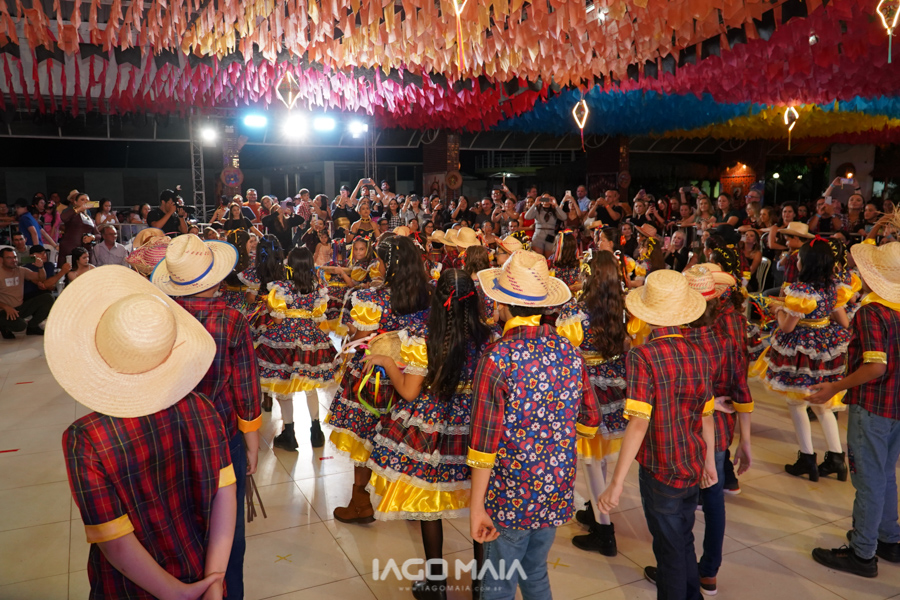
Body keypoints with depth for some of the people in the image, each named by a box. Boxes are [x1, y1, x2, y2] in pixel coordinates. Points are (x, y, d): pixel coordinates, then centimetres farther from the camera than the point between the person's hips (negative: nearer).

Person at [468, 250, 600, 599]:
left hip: (511, 497, -5)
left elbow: (484, 441, -19)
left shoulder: (497, 359, -20)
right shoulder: (569, 351, -3)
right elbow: (589, 422, 8)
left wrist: (477, 507, -11)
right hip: (557, 493, 5)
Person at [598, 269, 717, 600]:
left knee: (670, 547, 14)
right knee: (683, 538, 29)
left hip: (661, 473, -6)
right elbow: (706, 415, 4)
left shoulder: (643, 356, -22)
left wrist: (616, 484, -25)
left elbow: (639, 423, -28)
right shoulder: (698, 355, -5)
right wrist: (709, 461, 18)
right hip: (693, 468, 6)